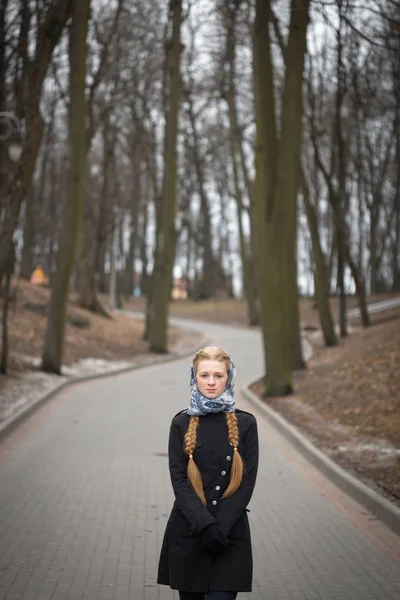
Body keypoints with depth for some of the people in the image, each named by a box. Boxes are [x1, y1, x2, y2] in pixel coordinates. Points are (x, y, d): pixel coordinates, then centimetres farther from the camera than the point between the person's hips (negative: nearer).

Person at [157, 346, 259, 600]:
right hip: (187, 530, 1)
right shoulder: (182, 423, 1)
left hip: (230, 533, -1)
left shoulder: (245, 423, -1)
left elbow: (247, 480, -4)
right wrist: (205, 524, -16)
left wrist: (220, 526, -13)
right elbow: (179, 479, -5)